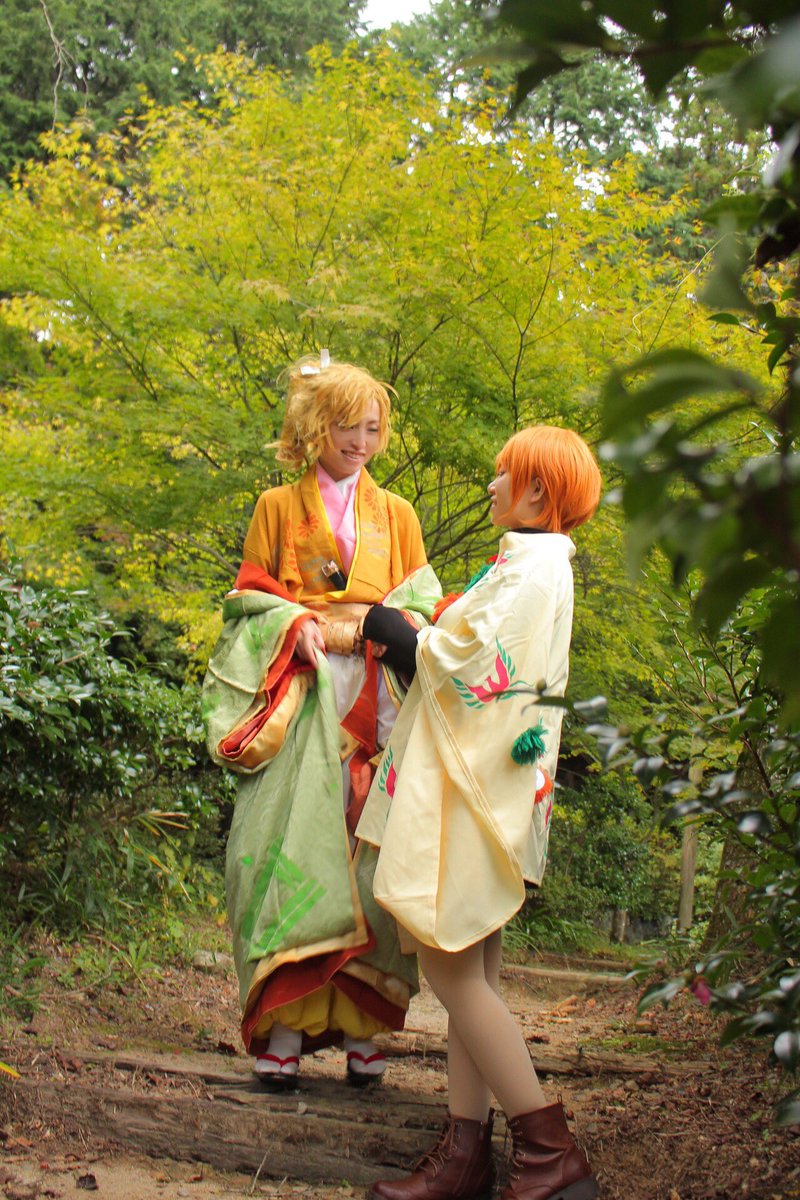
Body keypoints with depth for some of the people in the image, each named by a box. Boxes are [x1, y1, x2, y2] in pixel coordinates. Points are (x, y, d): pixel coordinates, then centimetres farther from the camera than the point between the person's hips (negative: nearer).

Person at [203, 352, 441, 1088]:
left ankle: (364, 1027, -2)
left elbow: (422, 604, 14)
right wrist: (296, 628, -9)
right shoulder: (279, 508, 15)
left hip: (375, 695, 1)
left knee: (372, 849, -7)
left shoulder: (396, 513, 19)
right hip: (299, 691, -1)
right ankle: (285, 1024, -9)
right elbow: (250, 599, 10)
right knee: (294, 841, -11)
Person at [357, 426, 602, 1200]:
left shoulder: (531, 569, -13)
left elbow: (464, 662, -19)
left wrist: (387, 628, -6)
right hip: (478, 780, 10)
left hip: (481, 781, -10)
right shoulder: (533, 564, 17)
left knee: (446, 958, -10)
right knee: (467, 966, 9)